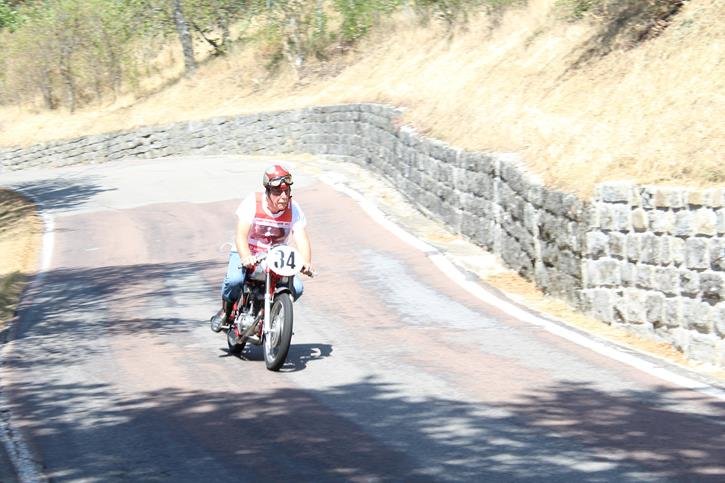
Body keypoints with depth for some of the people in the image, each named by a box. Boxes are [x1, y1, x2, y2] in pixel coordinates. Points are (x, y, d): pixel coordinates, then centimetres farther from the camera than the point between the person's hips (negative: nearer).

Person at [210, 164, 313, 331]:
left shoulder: (294, 209, -10)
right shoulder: (252, 202, -18)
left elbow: (302, 239, -20)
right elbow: (241, 235, -27)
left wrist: (306, 263, -41)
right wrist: (246, 258, -48)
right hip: (247, 254, -3)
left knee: (296, 288, -19)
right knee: (235, 279, -33)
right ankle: (225, 311, -1)